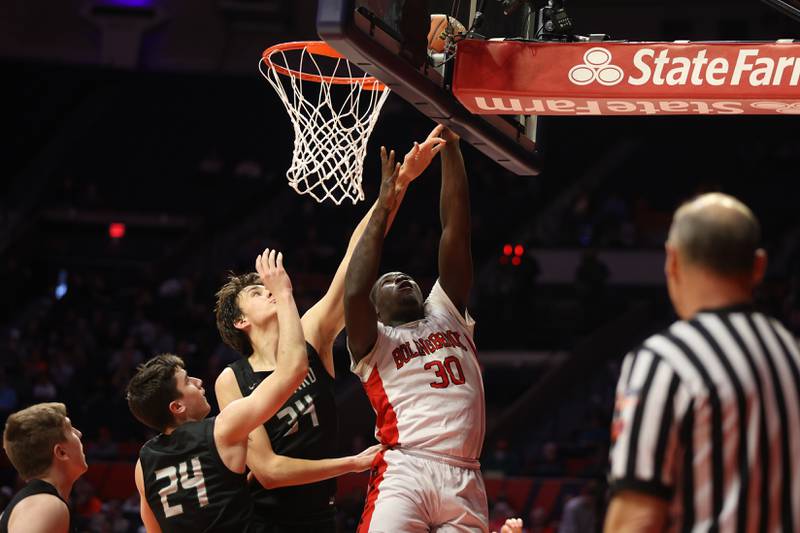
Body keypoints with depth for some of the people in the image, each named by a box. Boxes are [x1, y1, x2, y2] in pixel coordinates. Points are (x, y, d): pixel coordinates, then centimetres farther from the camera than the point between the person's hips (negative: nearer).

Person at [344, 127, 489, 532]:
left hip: (464, 481, 4)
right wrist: (383, 210, -5)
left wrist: (450, 148, 11)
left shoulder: (447, 314, 25)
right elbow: (354, 293, -8)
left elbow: (456, 230, 17)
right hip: (404, 474, -4)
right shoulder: (372, 342, 14)